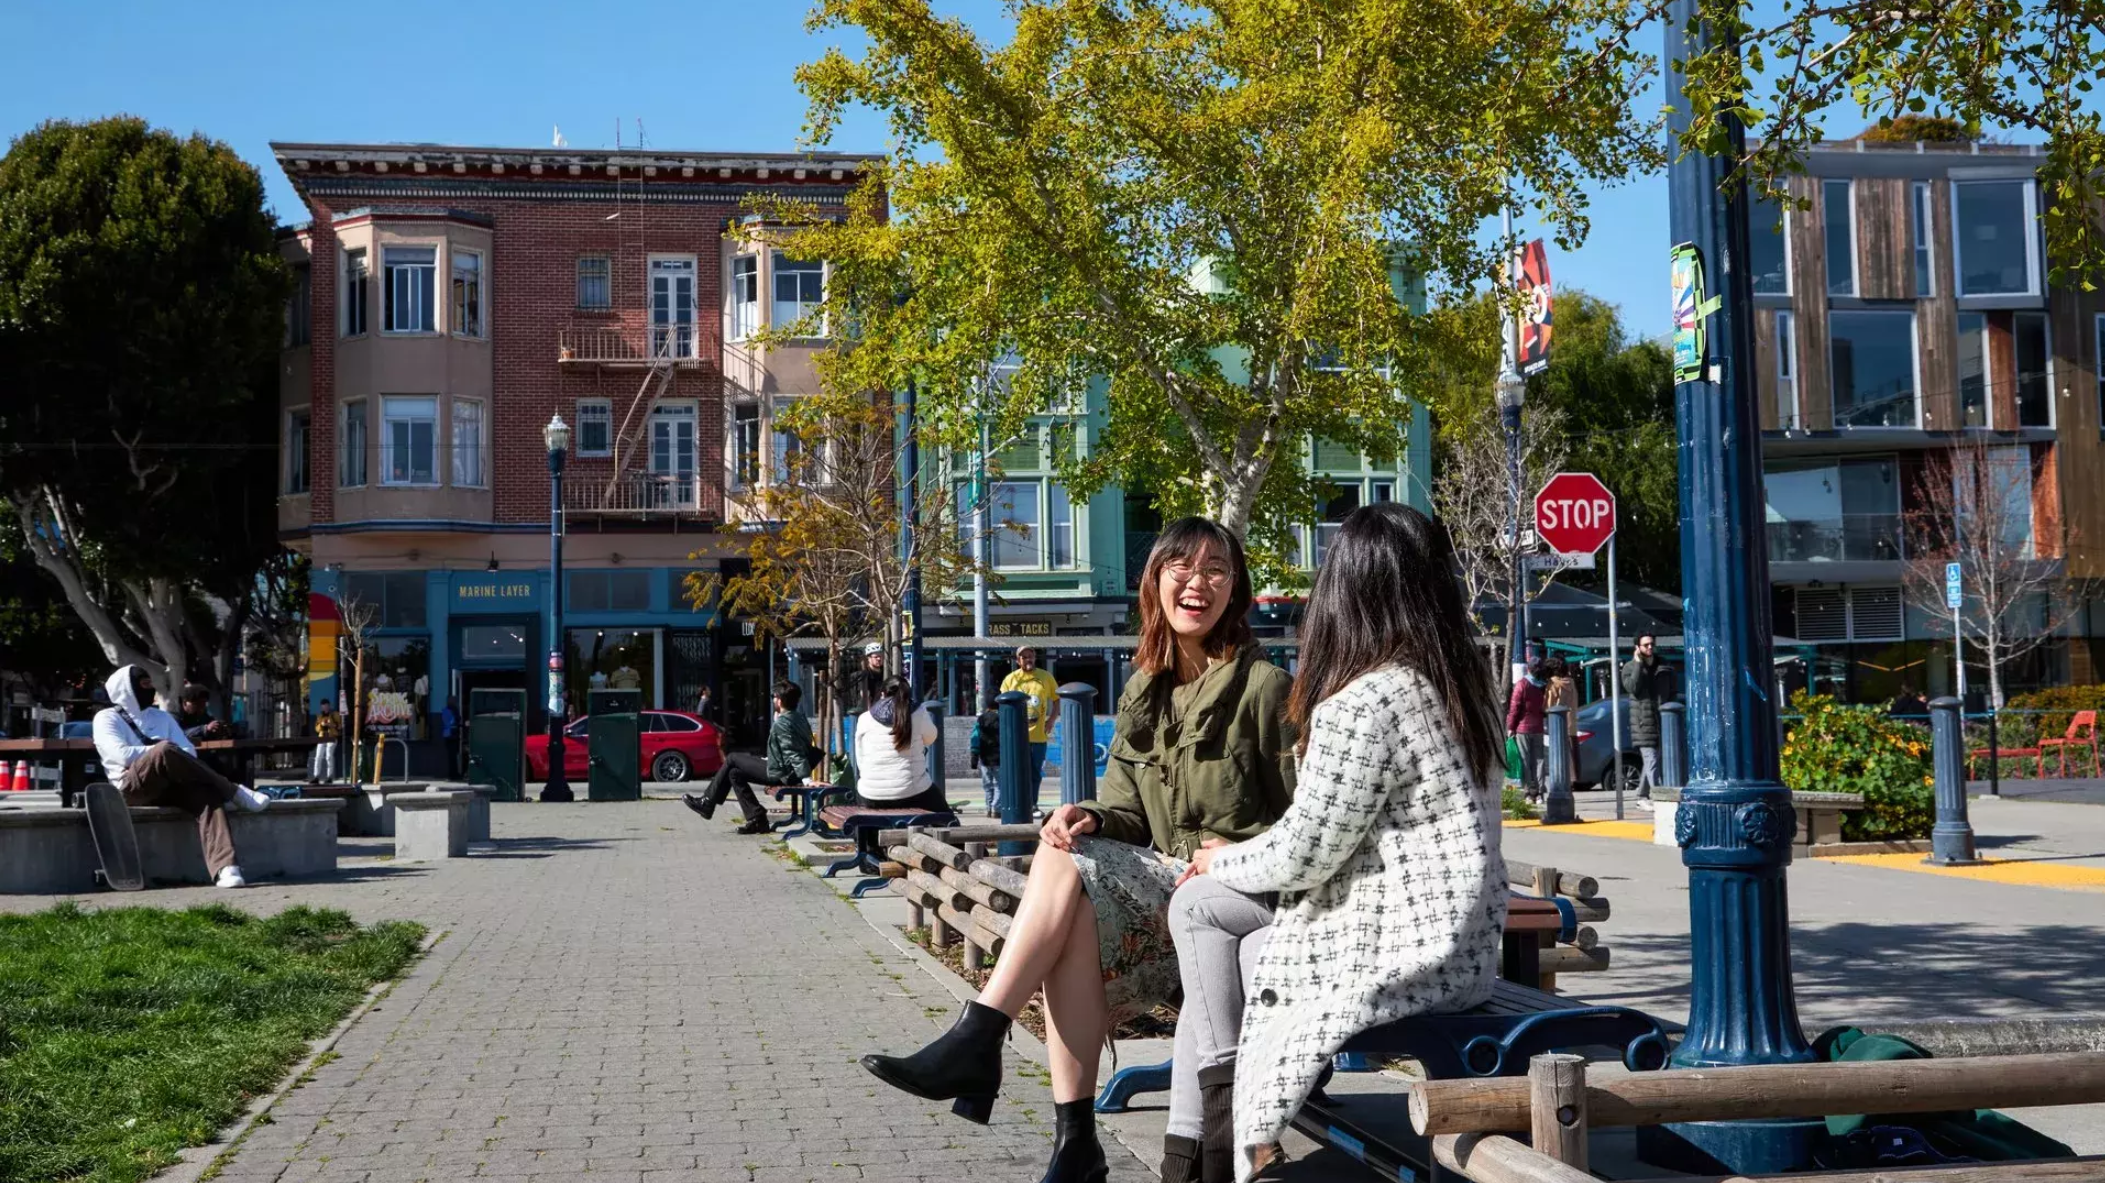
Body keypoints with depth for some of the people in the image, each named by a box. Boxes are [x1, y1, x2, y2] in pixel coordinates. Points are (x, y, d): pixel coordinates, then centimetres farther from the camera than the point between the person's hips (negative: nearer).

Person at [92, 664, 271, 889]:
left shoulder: (162, 716, 27)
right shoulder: (107, 718, 11)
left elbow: (189, 752, 15)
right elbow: (121, 754, -8)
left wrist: (170, 755, -7)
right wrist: (161, 751, -4)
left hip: (169, 784, 5)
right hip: (133, 786, -4)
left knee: (206, 794, -30)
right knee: (165, 751, -35)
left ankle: (226, 870, -50)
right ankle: (234, 793, -23)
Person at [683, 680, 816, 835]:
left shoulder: (781, 723, -21)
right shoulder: (799, 718, 7)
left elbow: (794, 753, -29)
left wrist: (806, 779, -34)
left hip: (780, 773, -9)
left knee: (732, 759, 3)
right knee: (735, 772, 18)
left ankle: (707, 803, 15)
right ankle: (756, 819, 14)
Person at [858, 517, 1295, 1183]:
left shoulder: (1262, 686, -5)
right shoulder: (1145, 691, 15)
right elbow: (1129, 812, 12)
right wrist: (1094, 819, -11)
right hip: (1161, 879, 5)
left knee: (1067, 865, -26)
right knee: (1078, 913, -29)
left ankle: (976, 1043, -24)